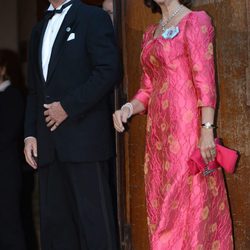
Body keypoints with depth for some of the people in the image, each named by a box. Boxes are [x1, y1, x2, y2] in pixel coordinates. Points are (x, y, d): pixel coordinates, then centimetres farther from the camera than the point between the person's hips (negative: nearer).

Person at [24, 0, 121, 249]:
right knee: (54, 220, 5)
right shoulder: (39, 29, 23)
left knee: (93, 218, -6)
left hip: (83, 135, -6)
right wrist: (30, 134, 10)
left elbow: (109, 70, -11)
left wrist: (67, 106, -12)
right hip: (48, 143, 6)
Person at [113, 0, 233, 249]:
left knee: (187, 203, -6)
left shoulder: (195, 21, -3)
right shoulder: (151, 33, 18)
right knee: (160, 206, 8)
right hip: (158, 131, 7)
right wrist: (128, 109, -1)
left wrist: (207, 131, -19)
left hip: (186, 127, -7)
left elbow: (205, 79, -12)